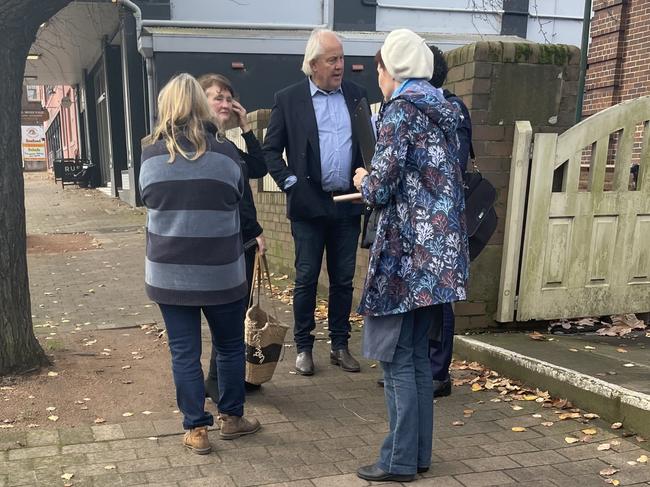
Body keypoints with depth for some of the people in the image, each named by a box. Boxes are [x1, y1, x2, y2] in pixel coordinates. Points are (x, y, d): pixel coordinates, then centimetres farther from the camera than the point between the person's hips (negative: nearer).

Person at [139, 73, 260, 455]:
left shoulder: (151, 155, -4)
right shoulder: (225, 153, -8)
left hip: (170, 273, 1)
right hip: (221, 273, -1)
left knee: (185, 352, 10)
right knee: (230, 347, 16)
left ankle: (196, 429, 17)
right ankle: (232, 418, 29)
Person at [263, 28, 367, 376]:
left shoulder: (356, 95, 8)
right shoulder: (288, 99, -1)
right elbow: (271, 150, 1)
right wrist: (290, 184, -10)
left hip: (348, 203, 3)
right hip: (309, 204, -3)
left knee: (343, 279, 10)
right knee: (306, 279, 5)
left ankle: (340, 346, 22)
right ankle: (303, 347, 18)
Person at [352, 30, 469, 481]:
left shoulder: (400, 111, -11)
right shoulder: (444, 111, 14)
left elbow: (381, 190, -15)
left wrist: (363, 181, 6)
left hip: (408, 253, -8)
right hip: (439, 250, 8)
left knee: (396, 356, 1)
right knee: (417, 354, 15)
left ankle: (400, 460, 11)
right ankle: (420, 453, 24)